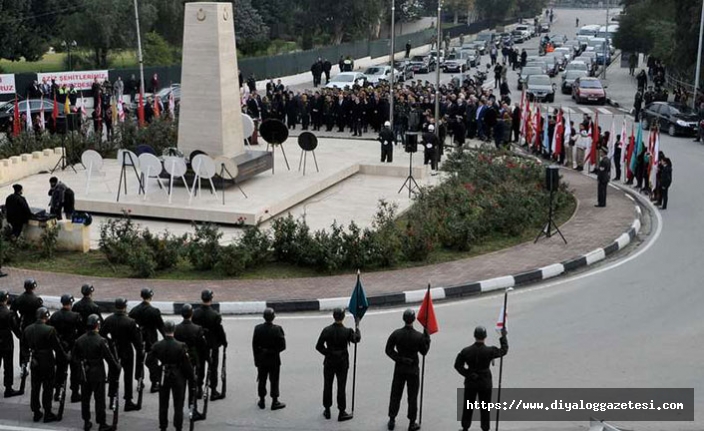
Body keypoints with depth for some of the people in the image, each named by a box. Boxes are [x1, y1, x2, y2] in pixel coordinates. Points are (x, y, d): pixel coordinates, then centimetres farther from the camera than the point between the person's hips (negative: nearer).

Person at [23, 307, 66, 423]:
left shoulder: (27, 329, -2)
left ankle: (36, 413, 23)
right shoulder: (50, 330, -20)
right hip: (47, 363, -5)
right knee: (47, 389, 6)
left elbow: (24, 347, 8)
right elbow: (57, 348, -14)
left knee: (35, 388, 15)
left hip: (34, 363, 5)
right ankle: (47, 414, 14)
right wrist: (66, 357, 1)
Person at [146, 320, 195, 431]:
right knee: (178, 405, 10)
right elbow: (187, 365, -15)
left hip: (163, 378, 3)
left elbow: (149, 361, -5)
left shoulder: (157, 346, -10)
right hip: (178, 378, -3)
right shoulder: (180, 346, -19)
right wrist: (192, 379, -4)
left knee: (163, 404, 16)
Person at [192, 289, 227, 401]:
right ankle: (213, 392, 12)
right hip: (212, 345, -4)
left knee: (199, 367, 16)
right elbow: (220, 330, -13)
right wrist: (224, 342, 4)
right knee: (213, 368, 6)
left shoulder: (195, 313, -8)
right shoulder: (215, 315, -20)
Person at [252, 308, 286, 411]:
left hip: (261, 359, 3)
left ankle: (262, 401, 23)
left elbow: (254, 345, -3)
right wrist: (274, 350, 1)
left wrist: (256, 358, 7)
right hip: (274, 360, -3)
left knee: (262, 380, 14)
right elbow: (282, 346, -17)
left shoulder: (257, 328, -9)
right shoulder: (277, 329, -18)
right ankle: (274, 402, 13)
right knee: (274, 380, 8)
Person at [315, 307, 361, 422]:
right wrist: (357, 329, 21)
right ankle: (341, 412, 12)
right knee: (341, 387, 7)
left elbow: (318, 346, -7)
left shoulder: (327, 330, -11)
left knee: (327, 386, 15)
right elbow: (357, 339, 4)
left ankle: (327, 410, 24)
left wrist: (327, 353, 7)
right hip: (342, 363, -2)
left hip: (329, 362, 2)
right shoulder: (347, 331, -16)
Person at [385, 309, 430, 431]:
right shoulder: (419, 336, -15)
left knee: (395, 395, 13)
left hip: (399, 368, 2)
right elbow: (424, 352, -3)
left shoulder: (396, 334, -9)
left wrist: (399, 359, -7)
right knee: (412, 397, 8)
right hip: (413, 369, -2)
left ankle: (392, 421, 20)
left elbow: (389, 350, -8)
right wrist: (427, 339, 5)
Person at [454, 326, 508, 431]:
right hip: (485, 383, -2)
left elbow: (457, 365, -9)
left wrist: (468, 374, -4)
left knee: (468, 407, 15)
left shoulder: (466, 351, -12)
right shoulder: (489, 351, -17)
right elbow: (504, 350, -1)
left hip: (470, 383, 2)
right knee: (485, 408, 11)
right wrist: (503, 336, 9)